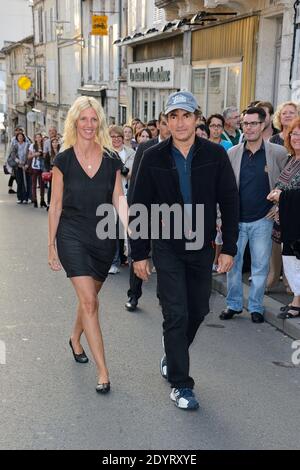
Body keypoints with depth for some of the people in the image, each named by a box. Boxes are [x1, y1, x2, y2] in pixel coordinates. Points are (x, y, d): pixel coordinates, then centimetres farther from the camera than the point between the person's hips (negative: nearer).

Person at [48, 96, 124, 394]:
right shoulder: (63, 161, -3)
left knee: (89, 297, 17)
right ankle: (103, 371, -6)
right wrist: (51, 245, 2)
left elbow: (118, 201, 1)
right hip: (72, 237, -3)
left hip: (104, 236, 3)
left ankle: (75, 340, 46)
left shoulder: (111, 161, 1)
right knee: (89, 302, -11)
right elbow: (55, 206, 1)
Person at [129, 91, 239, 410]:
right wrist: (139, 254, -3)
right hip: (167, 248, -2)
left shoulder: (215, 155, -4)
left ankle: (173, 355, 40)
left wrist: (229, 248, -3)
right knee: (176, 315, -3)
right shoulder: (154, 157, -5)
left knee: (198, 311, 13)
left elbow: (229, 203, -1)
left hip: (202, 247, 2)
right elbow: (139, 207, -2)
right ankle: (180, 384, 10)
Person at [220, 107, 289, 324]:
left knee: (260, 266, 6)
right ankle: (234, 304, 24)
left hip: (263, 219, -1)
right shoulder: (232, 153, 1)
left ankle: (256, 306, 21)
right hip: (236, 219, 2)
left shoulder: (278, 153, -4)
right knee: (233, 263, 8)